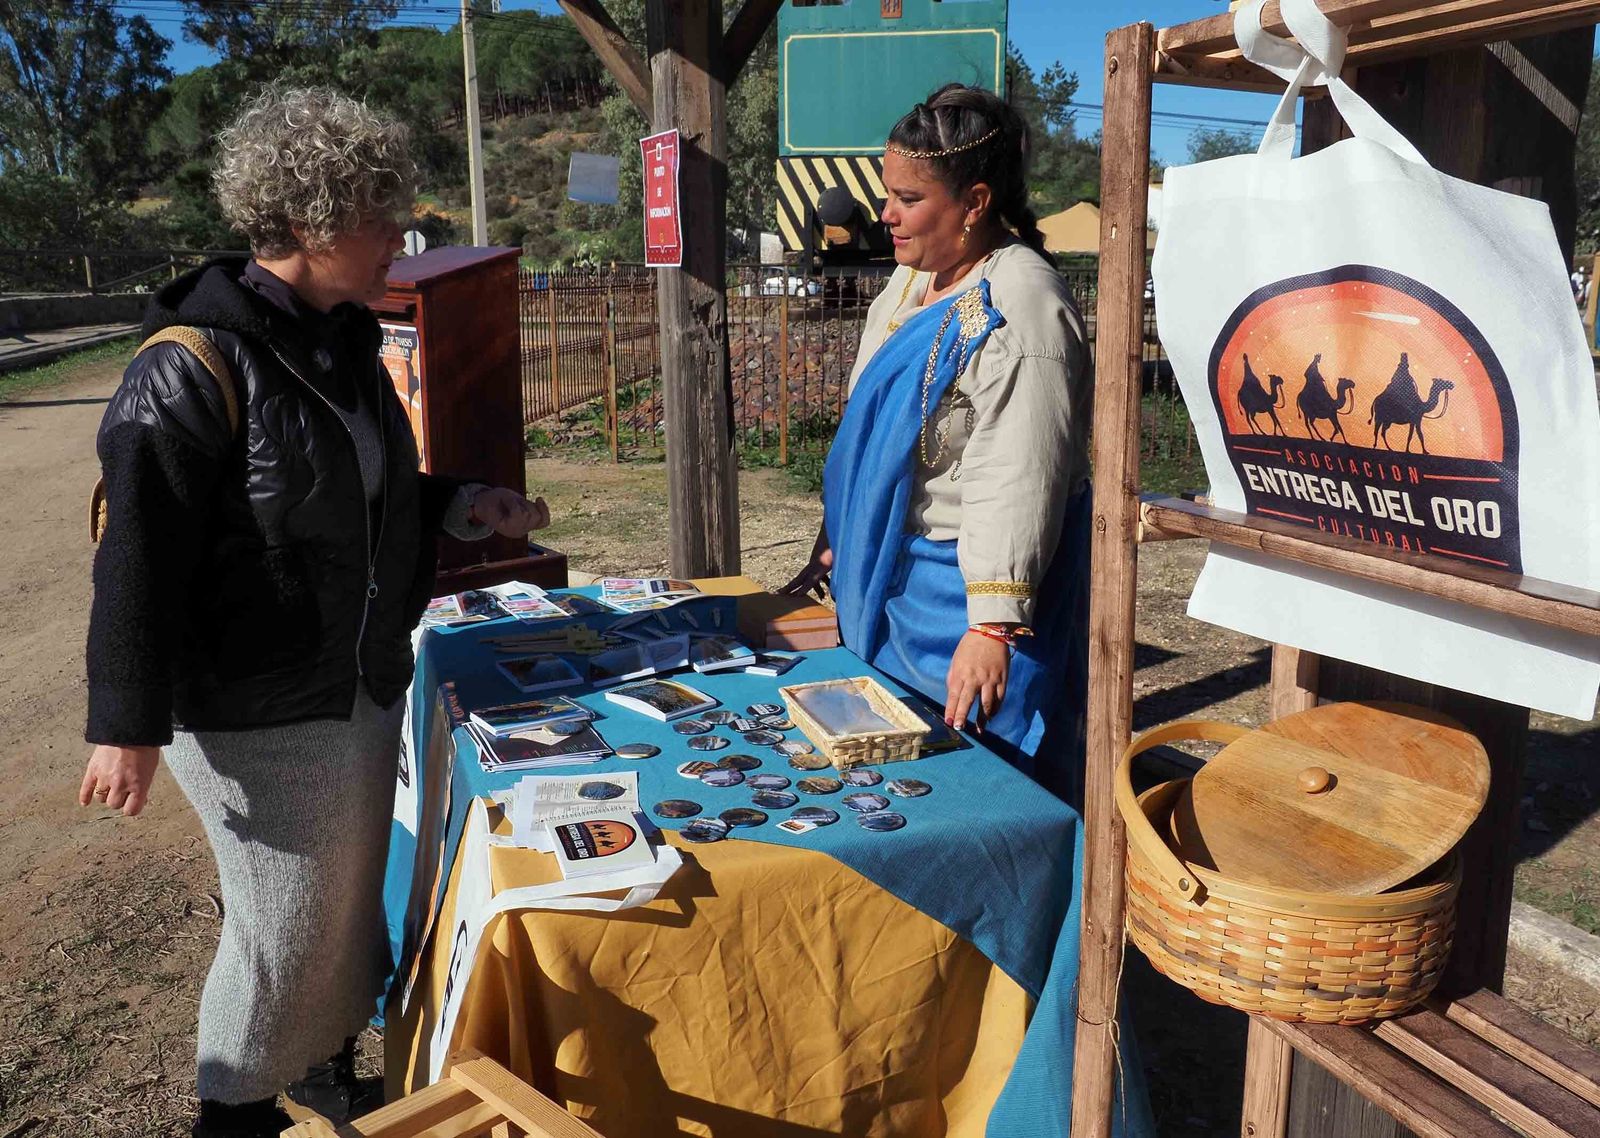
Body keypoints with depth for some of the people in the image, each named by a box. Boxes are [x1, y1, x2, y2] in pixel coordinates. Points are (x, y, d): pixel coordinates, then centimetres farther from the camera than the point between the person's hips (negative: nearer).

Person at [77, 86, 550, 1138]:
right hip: (257, 716, -8)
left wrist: (461, 508, 4)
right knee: (287, 932, 7)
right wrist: (130, 728, -15)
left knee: (357, 907, 20)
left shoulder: (345, 339, 7)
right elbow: (137, 558, -18)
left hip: (365, 688, 8)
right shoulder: (193, 368, -20)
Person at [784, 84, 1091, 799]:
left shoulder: (1021, 309, -20)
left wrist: (993, 627, -29)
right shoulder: (910, 282, 9)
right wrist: (836, 544, 19)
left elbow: (1015, 485, -26)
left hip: (966, 594, -9)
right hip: (889, 579, 9)